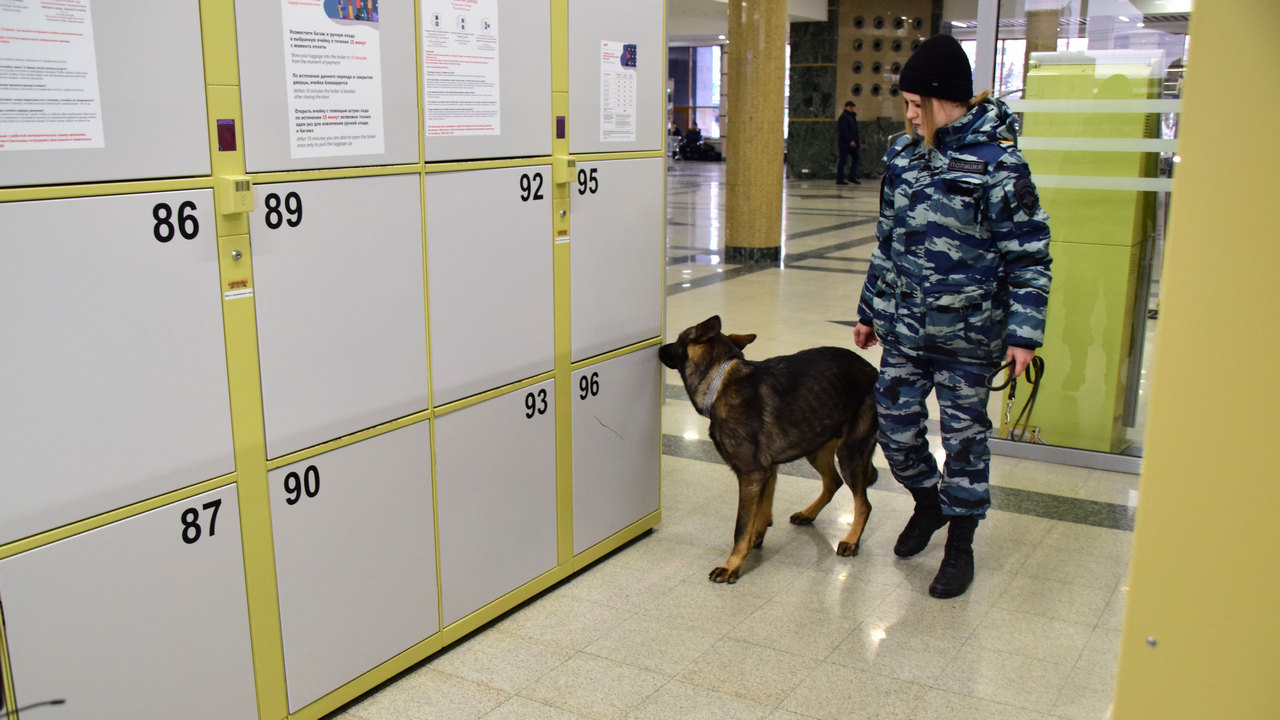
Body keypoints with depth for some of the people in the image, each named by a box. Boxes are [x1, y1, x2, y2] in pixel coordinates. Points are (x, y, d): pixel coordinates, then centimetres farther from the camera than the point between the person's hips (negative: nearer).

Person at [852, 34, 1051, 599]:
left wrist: (1024, 334, -15)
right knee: (895, 424, 10)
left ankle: (960, 545, 24)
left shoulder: (997, 162, -13)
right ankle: (928, 502, 39)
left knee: (964, 435, 7)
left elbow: (1029, 256, -10)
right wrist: (870, 310, 17)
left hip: (966, 334, -5)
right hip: (903, 327, 5)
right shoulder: (903, 154, 5)